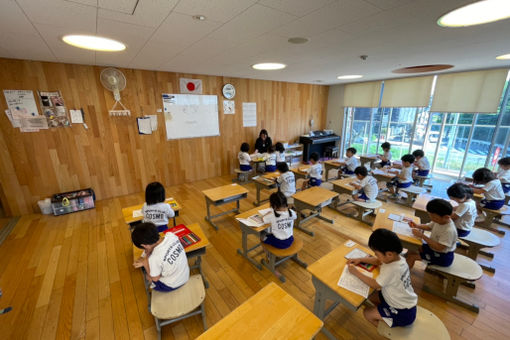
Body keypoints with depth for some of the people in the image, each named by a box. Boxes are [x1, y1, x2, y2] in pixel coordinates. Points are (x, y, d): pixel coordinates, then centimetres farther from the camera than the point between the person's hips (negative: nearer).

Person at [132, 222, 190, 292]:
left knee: (147, 275, 20)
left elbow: (155, 278, -14)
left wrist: (146, 263, -9)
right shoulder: (171, 235, -21)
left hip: (172, 286, -5)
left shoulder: (154, 258, -34)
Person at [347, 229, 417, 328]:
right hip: (405, 301, 8)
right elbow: (378, 261, 7)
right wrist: (360, 260, -3)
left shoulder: (391, 270, -35)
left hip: (403, 313, -8)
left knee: (367, 313, 2)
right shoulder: (397, 258, -12)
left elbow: (375, 284, -21)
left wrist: (356, 272, -16)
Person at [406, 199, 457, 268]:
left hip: (442, 257, -8)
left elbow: (439, 247, -35)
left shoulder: (449, 230, -34)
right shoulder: (440, 221, -10)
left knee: (412, 256, -12)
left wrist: (422, 235, -34)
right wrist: (417, 226, -10)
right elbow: (429, 227, 10)